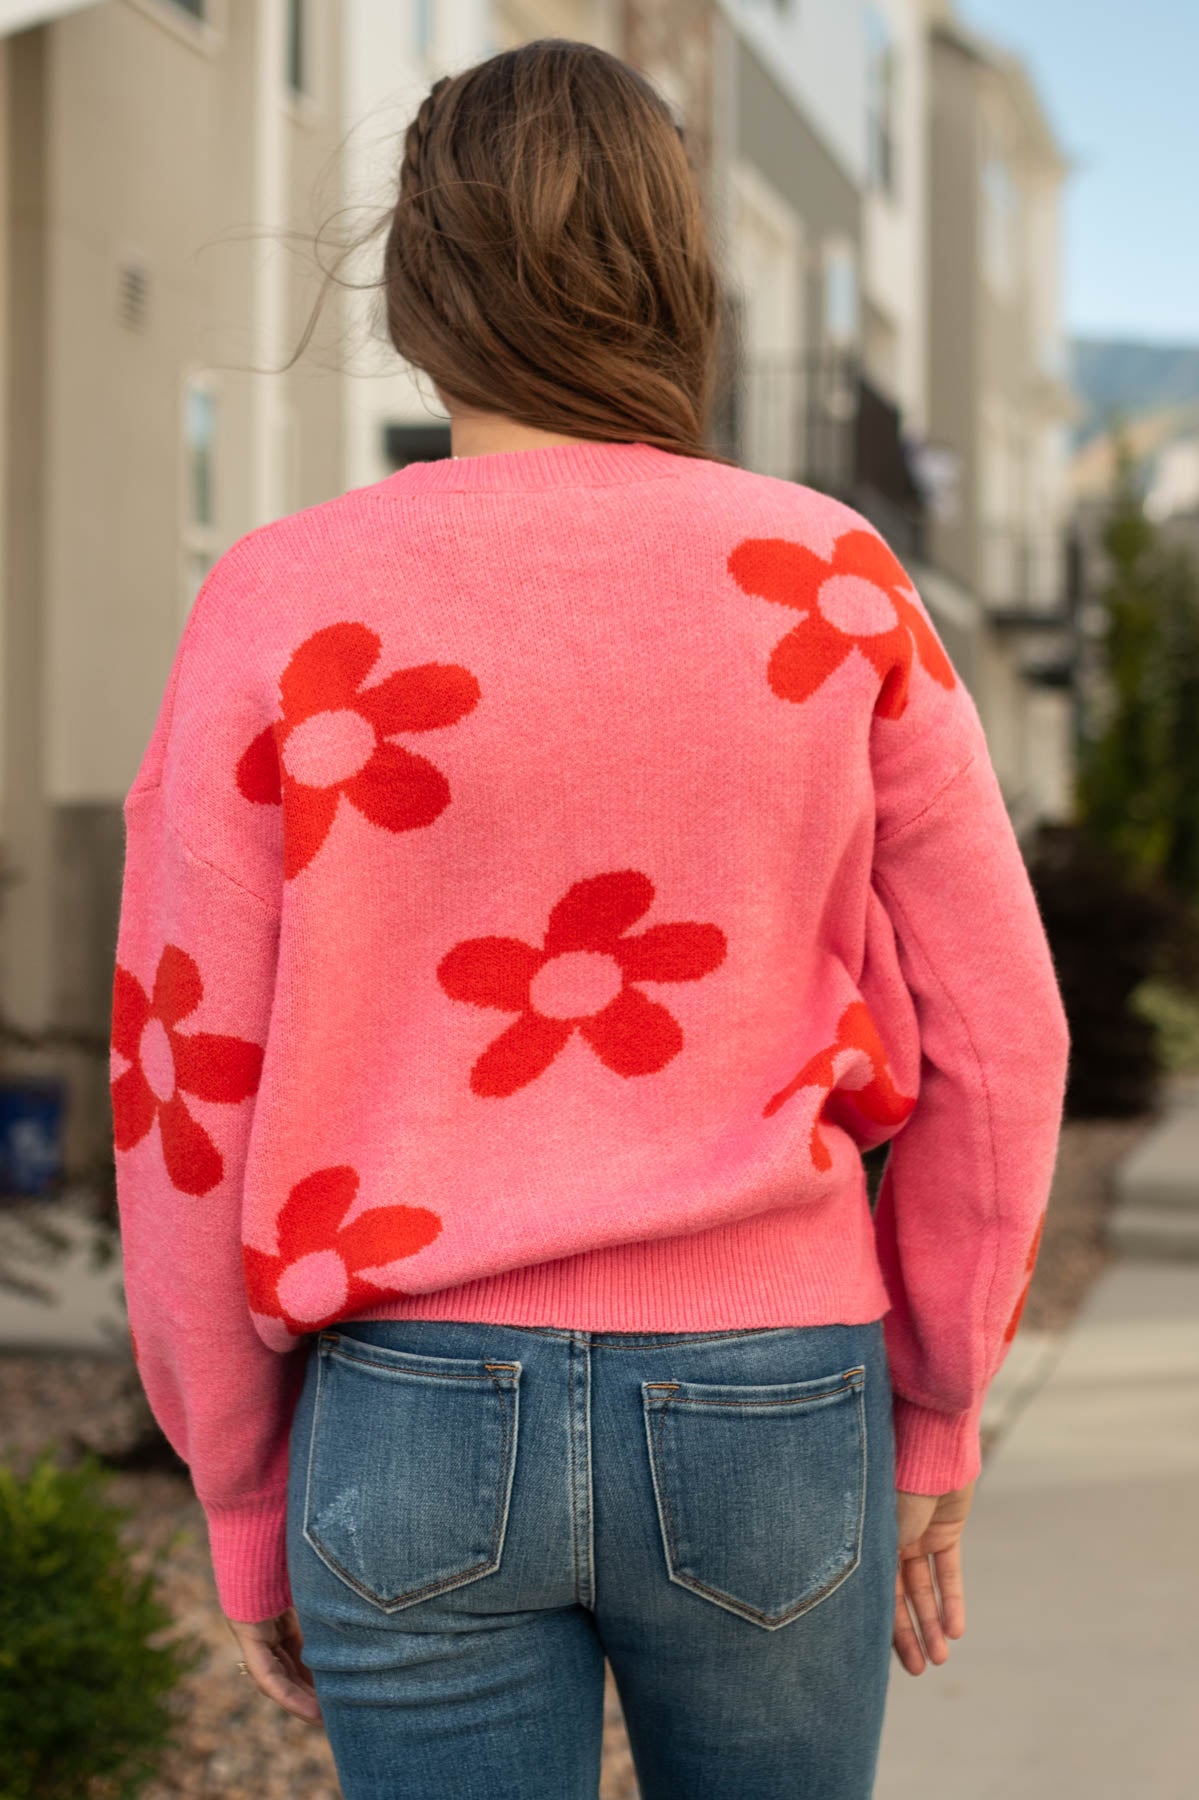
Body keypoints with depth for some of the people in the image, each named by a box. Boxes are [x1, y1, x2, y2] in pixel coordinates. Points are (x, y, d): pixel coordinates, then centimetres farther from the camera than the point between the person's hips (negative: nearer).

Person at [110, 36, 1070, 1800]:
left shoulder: (283, 607, -6)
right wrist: (935, 1426, 12)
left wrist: (246, 1504, 8)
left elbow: (191, 1081, -3)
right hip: (769, 1405, 1)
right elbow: (994, 1037, 0)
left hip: (423, 1419, -1)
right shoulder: (830, 581, -3)